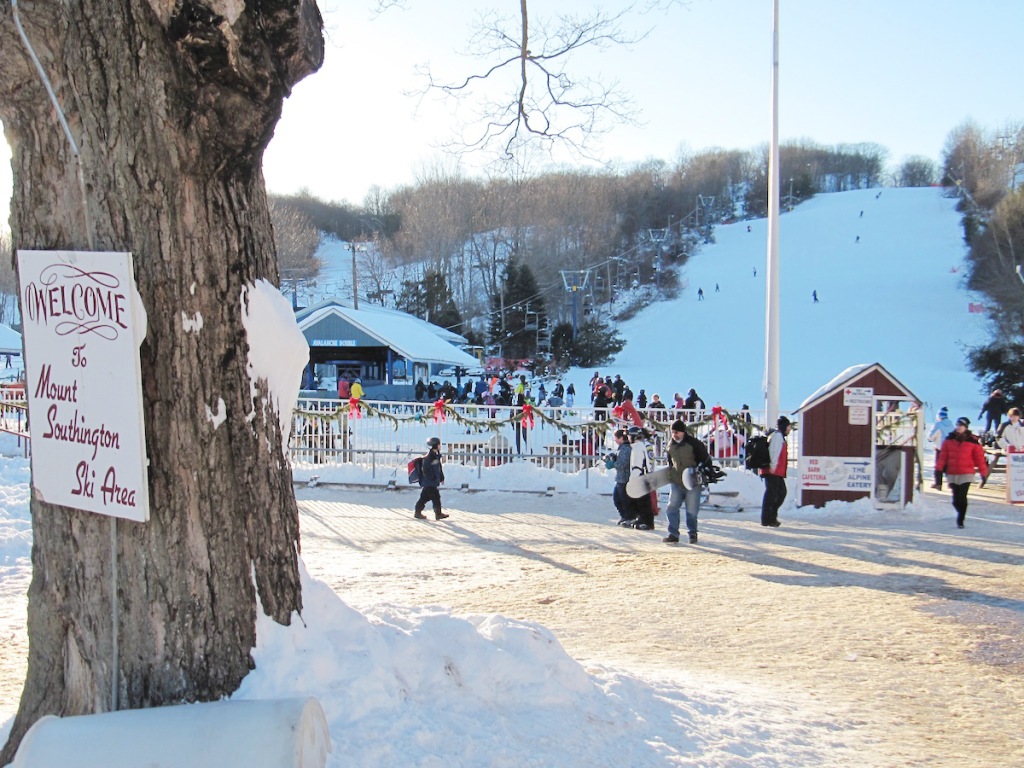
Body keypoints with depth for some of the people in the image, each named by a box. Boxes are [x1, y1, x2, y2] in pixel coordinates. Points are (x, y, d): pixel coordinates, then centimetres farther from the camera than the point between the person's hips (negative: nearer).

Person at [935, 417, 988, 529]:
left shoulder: (973, 442, -2)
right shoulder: (949, 440, 6)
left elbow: (979, 458, -1)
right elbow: (943, 456, 5)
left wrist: (984, 474, -1)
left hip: (966, 474, -3)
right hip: (952, 474, 3)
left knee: (962, 497, -11)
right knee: (956, 499, 6)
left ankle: (960, 520, 0)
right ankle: (961, 514, 32)